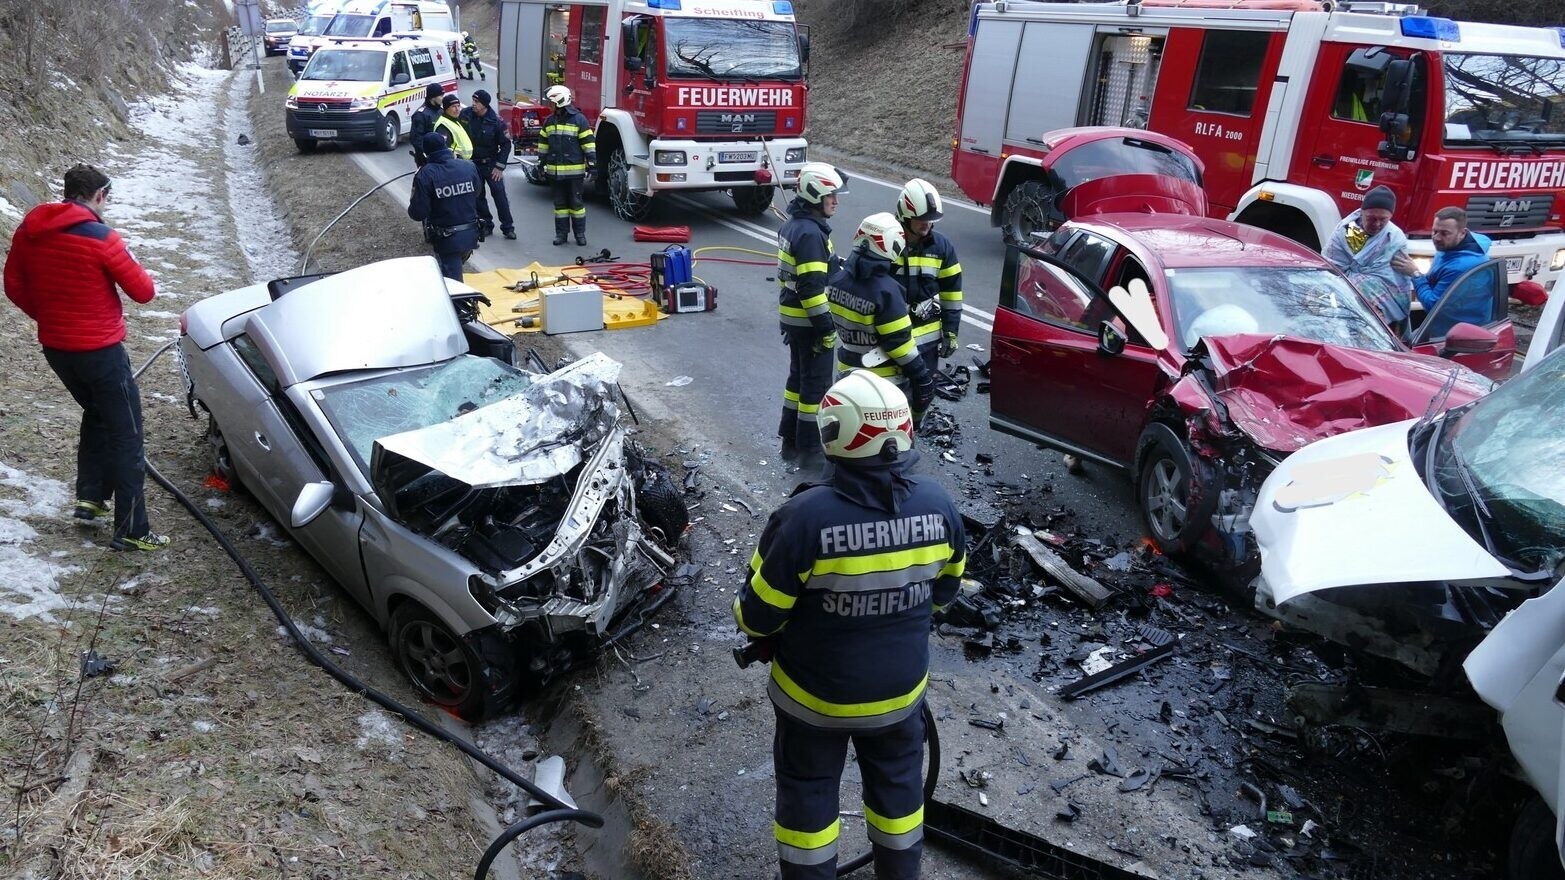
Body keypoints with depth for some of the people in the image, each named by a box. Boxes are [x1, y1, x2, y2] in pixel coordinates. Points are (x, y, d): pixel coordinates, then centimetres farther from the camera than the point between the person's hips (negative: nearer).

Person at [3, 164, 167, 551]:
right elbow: (142, 291, -13)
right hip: (100, 350, -7)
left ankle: (89, 497, 27)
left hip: (54, 347, 7)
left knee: (96, 415, 28)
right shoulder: (101, 238, -18)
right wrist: (150, 283, 7)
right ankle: (130, 531, 0)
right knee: (126, 436, 0)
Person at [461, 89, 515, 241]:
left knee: (499, 193, -6)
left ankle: (508, 227, 0)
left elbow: (506, 144, -8)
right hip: (472, 163, 3)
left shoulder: (496, 121, -14)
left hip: (491, 163, -3)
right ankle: (486, 224, 19)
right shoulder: (465, 115, -6)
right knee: (477, 195, 7)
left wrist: (499, 167, -11)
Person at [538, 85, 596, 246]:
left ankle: (580, 233, 12)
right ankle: (561, 233, 16)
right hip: (555, 171, 5)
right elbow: (543, 143, 18)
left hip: (575, 171, -5)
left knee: (576, 202, 2)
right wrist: (542, 163, 16)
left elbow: (589, 142, -7)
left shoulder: (579, 119, -6)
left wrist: (591, 162, -10)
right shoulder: (549, 121, 11)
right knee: (560, 203, 9)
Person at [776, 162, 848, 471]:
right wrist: (827, 329, -20)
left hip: (791, 316, 10)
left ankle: (790, 442, 29)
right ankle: (810, 450, 11)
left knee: (798, 376, 19)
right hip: (809, 322, -10)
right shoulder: (811, 233, -22)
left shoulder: (793, 225, 10)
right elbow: (813, 287, -25)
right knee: (816, 383, 1)